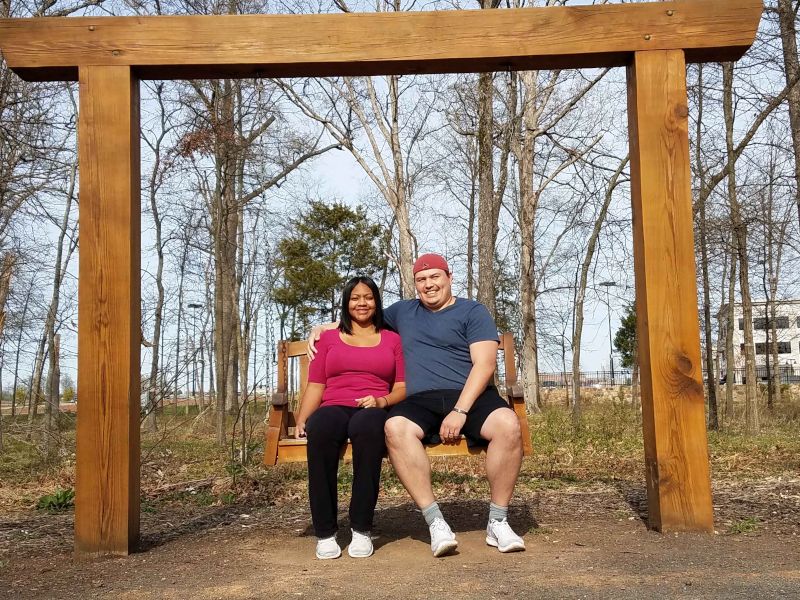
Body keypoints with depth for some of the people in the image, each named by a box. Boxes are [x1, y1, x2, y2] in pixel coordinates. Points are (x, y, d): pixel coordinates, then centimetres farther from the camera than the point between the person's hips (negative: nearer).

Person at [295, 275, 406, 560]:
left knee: (366, 425, -41)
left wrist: (382, 401, -8)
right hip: (334, 408, 1)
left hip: (374, 411, -1)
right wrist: (301, 420, 1)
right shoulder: (328, 338, 25)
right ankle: (325, 533, -33)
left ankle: (362, 530, -33)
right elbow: (315, 386, 17)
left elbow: (403, 387, 13)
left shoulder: (392, 339, 22)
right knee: (320, 429, -38)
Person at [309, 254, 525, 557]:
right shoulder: (402, 311, 25)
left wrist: (460, 411, -15)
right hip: (421, 402, 2)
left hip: (470, 397, -2)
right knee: (395, 427, -34)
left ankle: (498, 523, -18)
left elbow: (485, 364, -3)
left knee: (508, 424, -34)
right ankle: (435, 522, -26)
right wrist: (322, 328, 26)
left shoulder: (473, 312, 10)